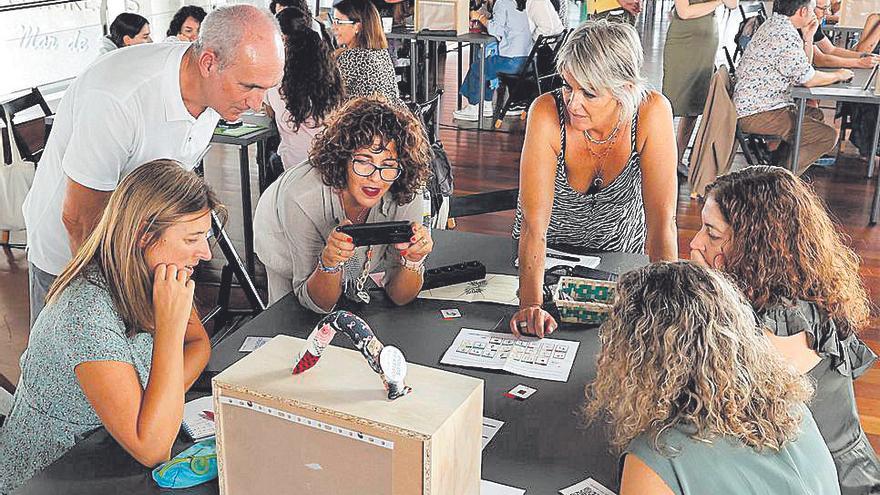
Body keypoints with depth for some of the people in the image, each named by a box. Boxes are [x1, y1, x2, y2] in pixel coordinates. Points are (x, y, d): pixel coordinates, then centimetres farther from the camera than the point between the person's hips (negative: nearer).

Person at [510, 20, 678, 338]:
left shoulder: (651, 112, -25)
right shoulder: (547, 113, -28)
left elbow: (662, 221, -24)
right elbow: (534, 223, -31)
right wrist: (530, 305, -43)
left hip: (620, 252, 1)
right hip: (545, 254, 0)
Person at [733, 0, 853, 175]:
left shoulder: (773, 24, 14)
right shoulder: (785, 34, -20)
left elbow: (802, 68, 23)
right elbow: (808, 79, -18)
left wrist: (808, 36, 9)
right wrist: (838, 75, 0)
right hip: (758, 113, -11)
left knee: (816, 114, 27)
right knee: (828, 136, -12)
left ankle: (778, 163, 19)